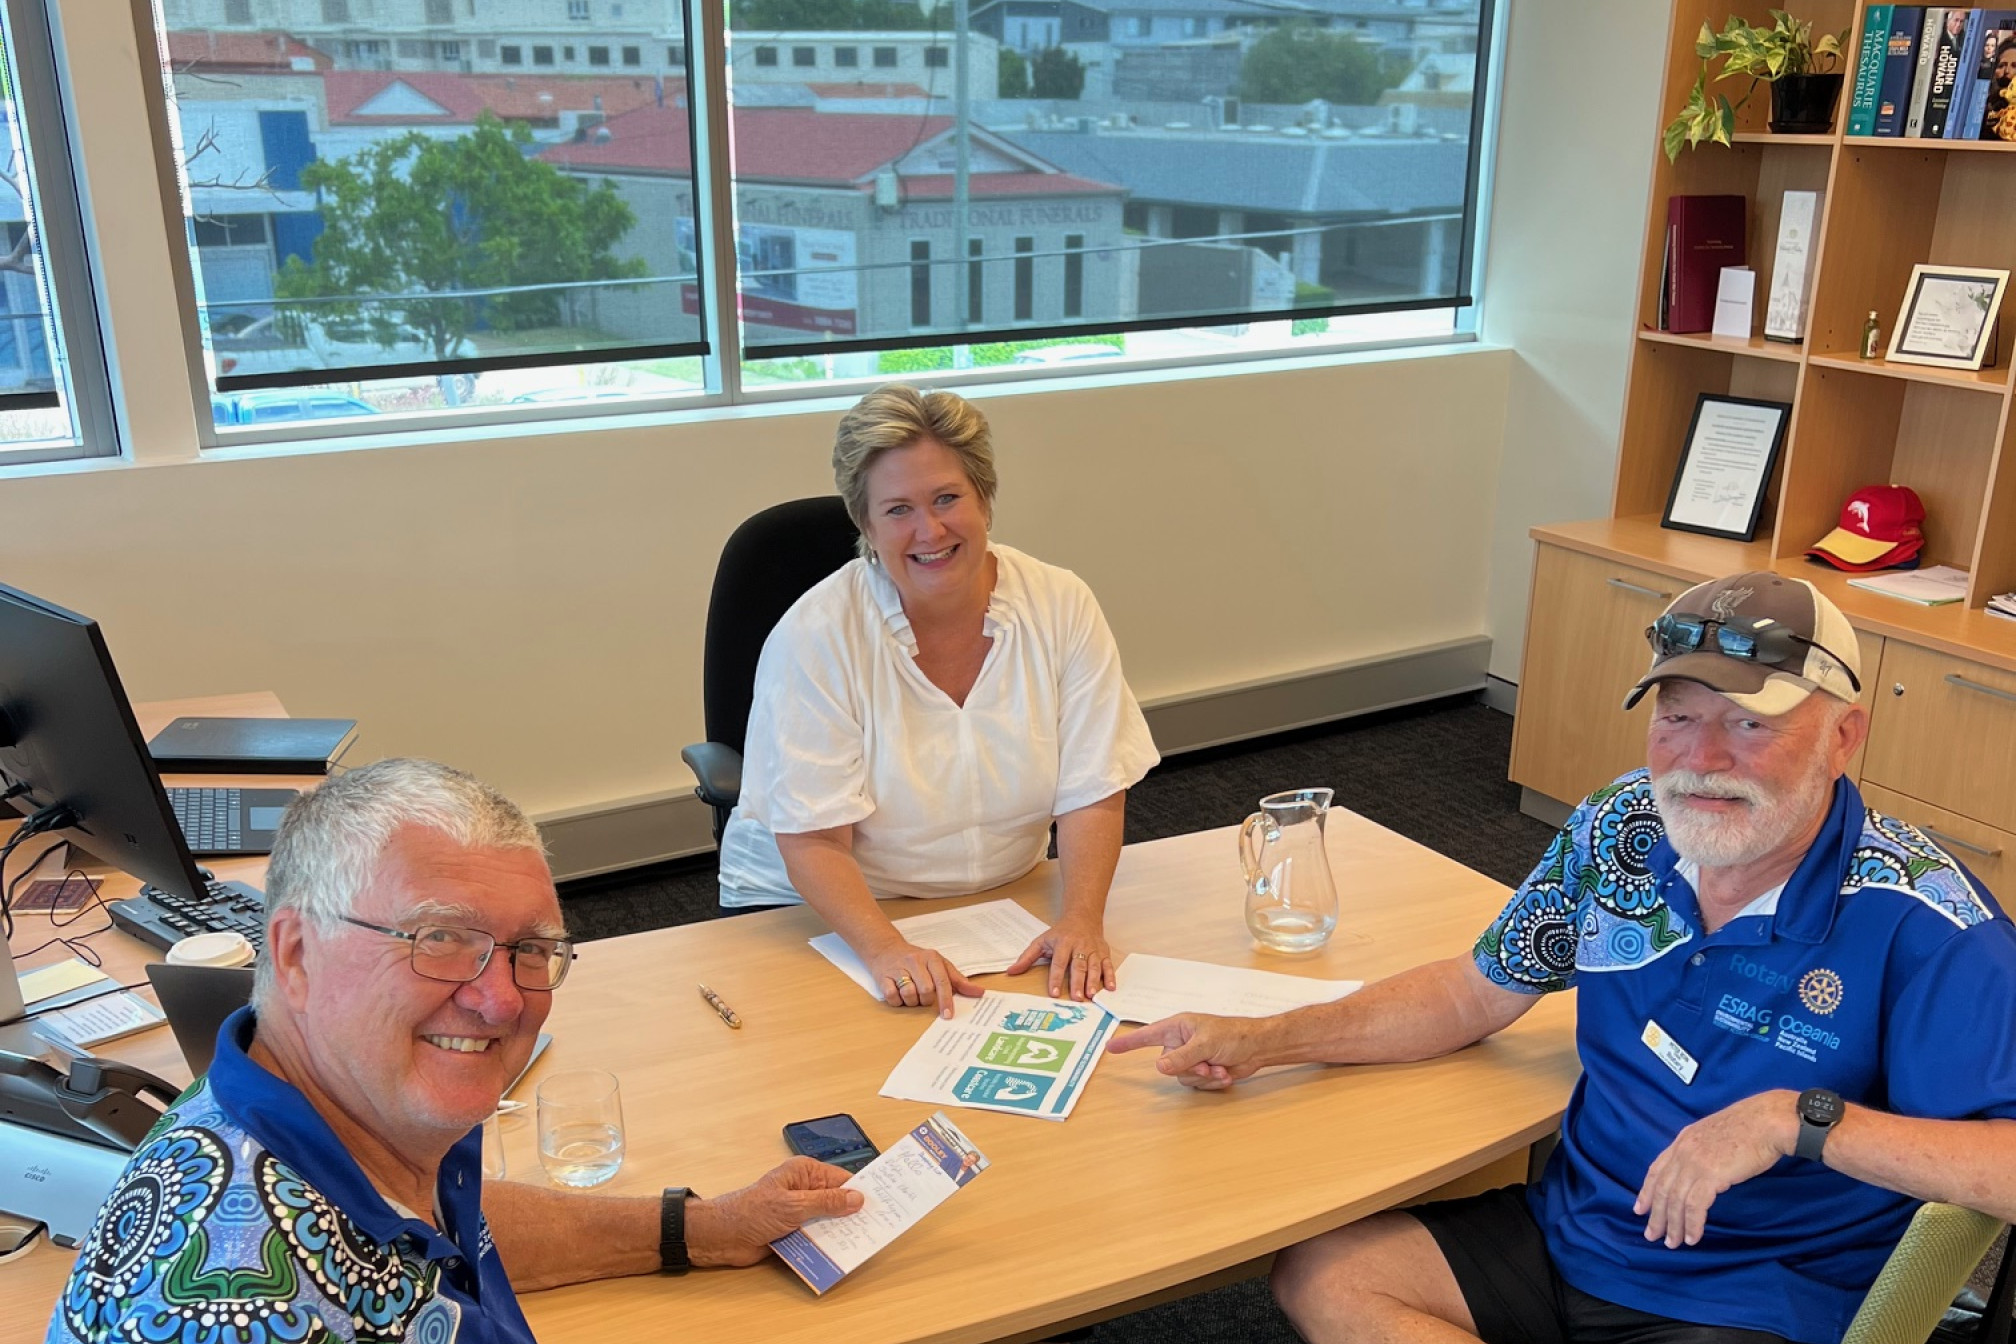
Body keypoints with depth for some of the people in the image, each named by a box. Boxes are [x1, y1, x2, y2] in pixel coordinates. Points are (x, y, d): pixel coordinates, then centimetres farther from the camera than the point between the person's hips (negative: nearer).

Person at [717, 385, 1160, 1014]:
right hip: (821, 913, -3)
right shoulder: (813, 636, -15)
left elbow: (1091, 796, -7)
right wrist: (888, 950, -34)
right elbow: (813, 843, -18)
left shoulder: (1062, 608, -6)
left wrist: (1082, 918, -24)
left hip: (1004, 905, 3)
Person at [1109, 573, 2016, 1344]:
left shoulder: (1916, 920, -20)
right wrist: (1257, 1042, -1)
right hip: (1568, 1231, 6)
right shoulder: (1620, 834, -3)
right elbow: (1475, 994, 7)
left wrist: (1800, 1117, -32)